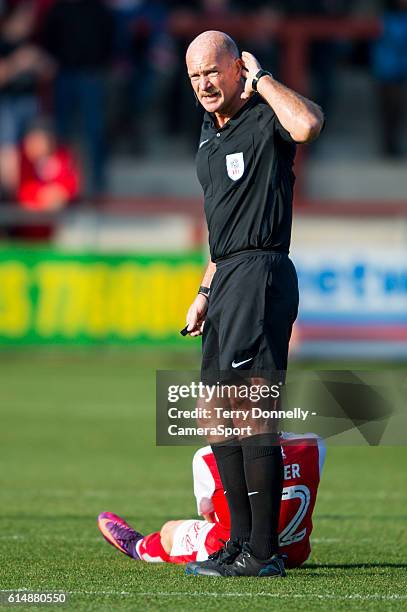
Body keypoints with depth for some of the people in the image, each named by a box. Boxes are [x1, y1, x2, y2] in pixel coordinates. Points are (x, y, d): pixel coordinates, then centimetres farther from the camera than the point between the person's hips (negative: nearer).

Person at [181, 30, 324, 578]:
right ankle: (242, 542, 19)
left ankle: (264, 552, -14)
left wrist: (261, 79, -18)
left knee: (253, 412, -14)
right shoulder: (212, 133, 20)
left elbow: (308, 124, -34)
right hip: (228, 276, 10)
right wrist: (206, 292, 23)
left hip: (261, 273, -10)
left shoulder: (265, 119, -8)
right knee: (218, 414, 12)